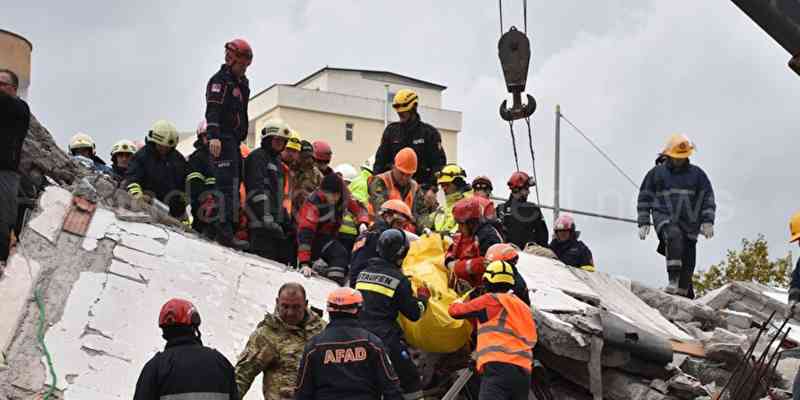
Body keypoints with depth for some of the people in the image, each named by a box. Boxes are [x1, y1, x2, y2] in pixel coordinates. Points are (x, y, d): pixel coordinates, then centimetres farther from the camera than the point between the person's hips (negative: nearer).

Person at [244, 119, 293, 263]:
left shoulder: (276, 160, 24)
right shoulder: (257, 157, -6)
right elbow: (257, 190, -17)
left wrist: (286, 219, 23)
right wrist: (267, 218, -24)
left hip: (276, 222, 10)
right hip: (262, 224, -10)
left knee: (284, 260, 7)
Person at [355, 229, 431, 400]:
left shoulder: (364, 272, 9)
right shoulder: (399, 279, -6)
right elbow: (414, 314, -2)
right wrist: (423, 297, 17)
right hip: (386, 339, -5)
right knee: (410, 379, 6)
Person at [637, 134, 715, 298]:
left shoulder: (697, 174, 12)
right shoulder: (656, 173, 10)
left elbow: (708, 198, 11)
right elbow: (644, 198, 13)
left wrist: (707, 221, -1)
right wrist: (644, 223, 5)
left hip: (689, 223, 2)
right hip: (665, 219, -2)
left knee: (687, 264, 0)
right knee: (674, 235, -35)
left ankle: (683, 294, 14)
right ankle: (673, 280, -37)